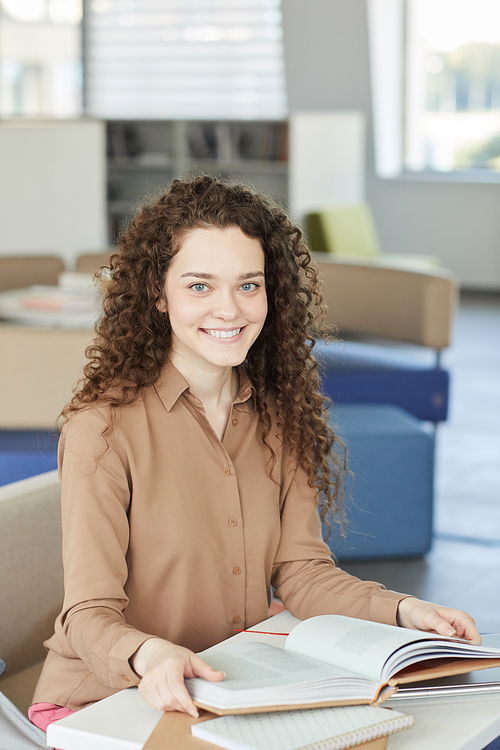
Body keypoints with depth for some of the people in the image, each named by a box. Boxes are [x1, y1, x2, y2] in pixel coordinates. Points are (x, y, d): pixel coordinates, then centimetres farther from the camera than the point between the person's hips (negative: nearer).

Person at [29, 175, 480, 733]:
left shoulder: (279, 416, 6)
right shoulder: (103, 427, -15)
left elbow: (300, 571, 2)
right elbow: (89, 614, -17)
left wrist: (404, 610, -14)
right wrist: (149, 656, -38)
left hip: (242, 687, 6)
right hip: (101, 702, -5)